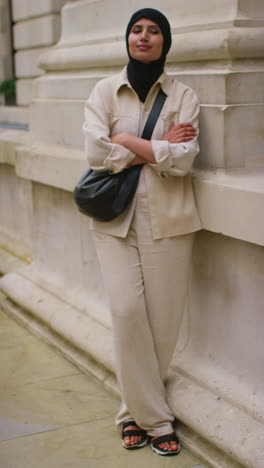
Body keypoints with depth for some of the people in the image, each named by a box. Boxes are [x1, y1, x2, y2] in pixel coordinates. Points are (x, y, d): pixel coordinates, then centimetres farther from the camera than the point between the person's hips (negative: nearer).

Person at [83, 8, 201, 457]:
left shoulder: (183, 96, 4)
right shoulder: (105, 91, 5)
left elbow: (183, 160, -10)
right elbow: (95, 152, -9)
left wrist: (127, 141, -9)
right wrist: (159, 147, -8)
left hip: (167, 219, 0)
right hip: (116, 217, 0)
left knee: (163, 318, 0)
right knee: (127, 311, -9)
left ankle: (135, 408, 22)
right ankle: (155, 417, 7)